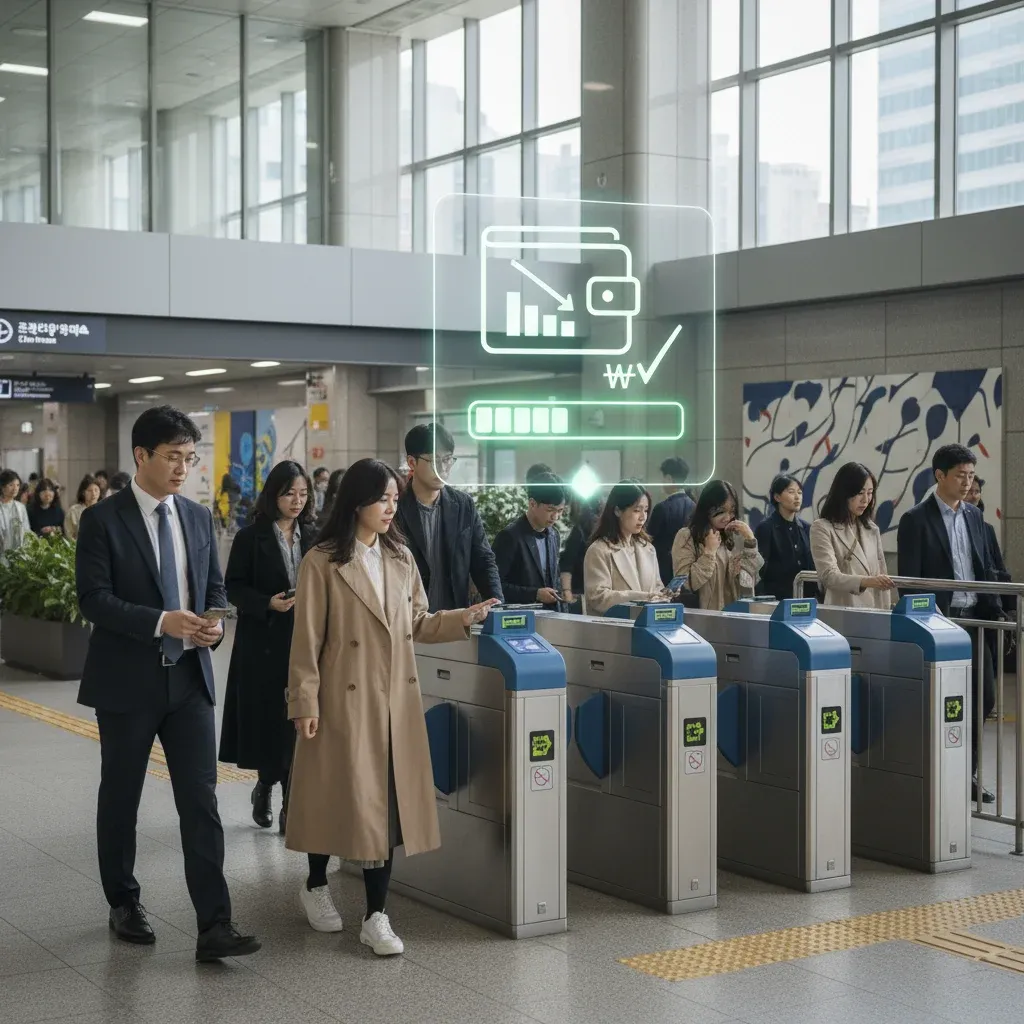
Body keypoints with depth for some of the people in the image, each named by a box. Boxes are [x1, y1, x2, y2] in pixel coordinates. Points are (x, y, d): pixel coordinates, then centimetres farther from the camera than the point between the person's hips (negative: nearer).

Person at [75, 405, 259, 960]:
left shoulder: (198, 517, 8)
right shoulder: (103, 519, -8)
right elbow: (93, 599, -14)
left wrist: (214, 621, -8)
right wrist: (161, 621, -24)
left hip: (190, 677, 3)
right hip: (127, 680, -3)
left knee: (201, 801, -3)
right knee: (121, 797, 12)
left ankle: (214, 926, -4)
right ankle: (124, 903, 31)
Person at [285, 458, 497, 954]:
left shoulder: (401, 558, 10)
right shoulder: (322, 562, -6)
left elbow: (419, 625, 13)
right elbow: (307, 640, -7)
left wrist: (464, 618, -2)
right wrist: (305, 704, -10)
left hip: (396, 701, 5)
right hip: (344, 699, -4)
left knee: (388, 800, 3)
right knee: (341, 795, 4)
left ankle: (376, 916, 8)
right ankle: (316, 885, 30)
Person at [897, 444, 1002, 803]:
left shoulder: (974, 516, 11)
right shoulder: (915, 520, -7)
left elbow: (986, 569, 15)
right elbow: (908, 580, -10)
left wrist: (994, 611, 5)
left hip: (974, 620, 6)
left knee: (983, 698, 7)